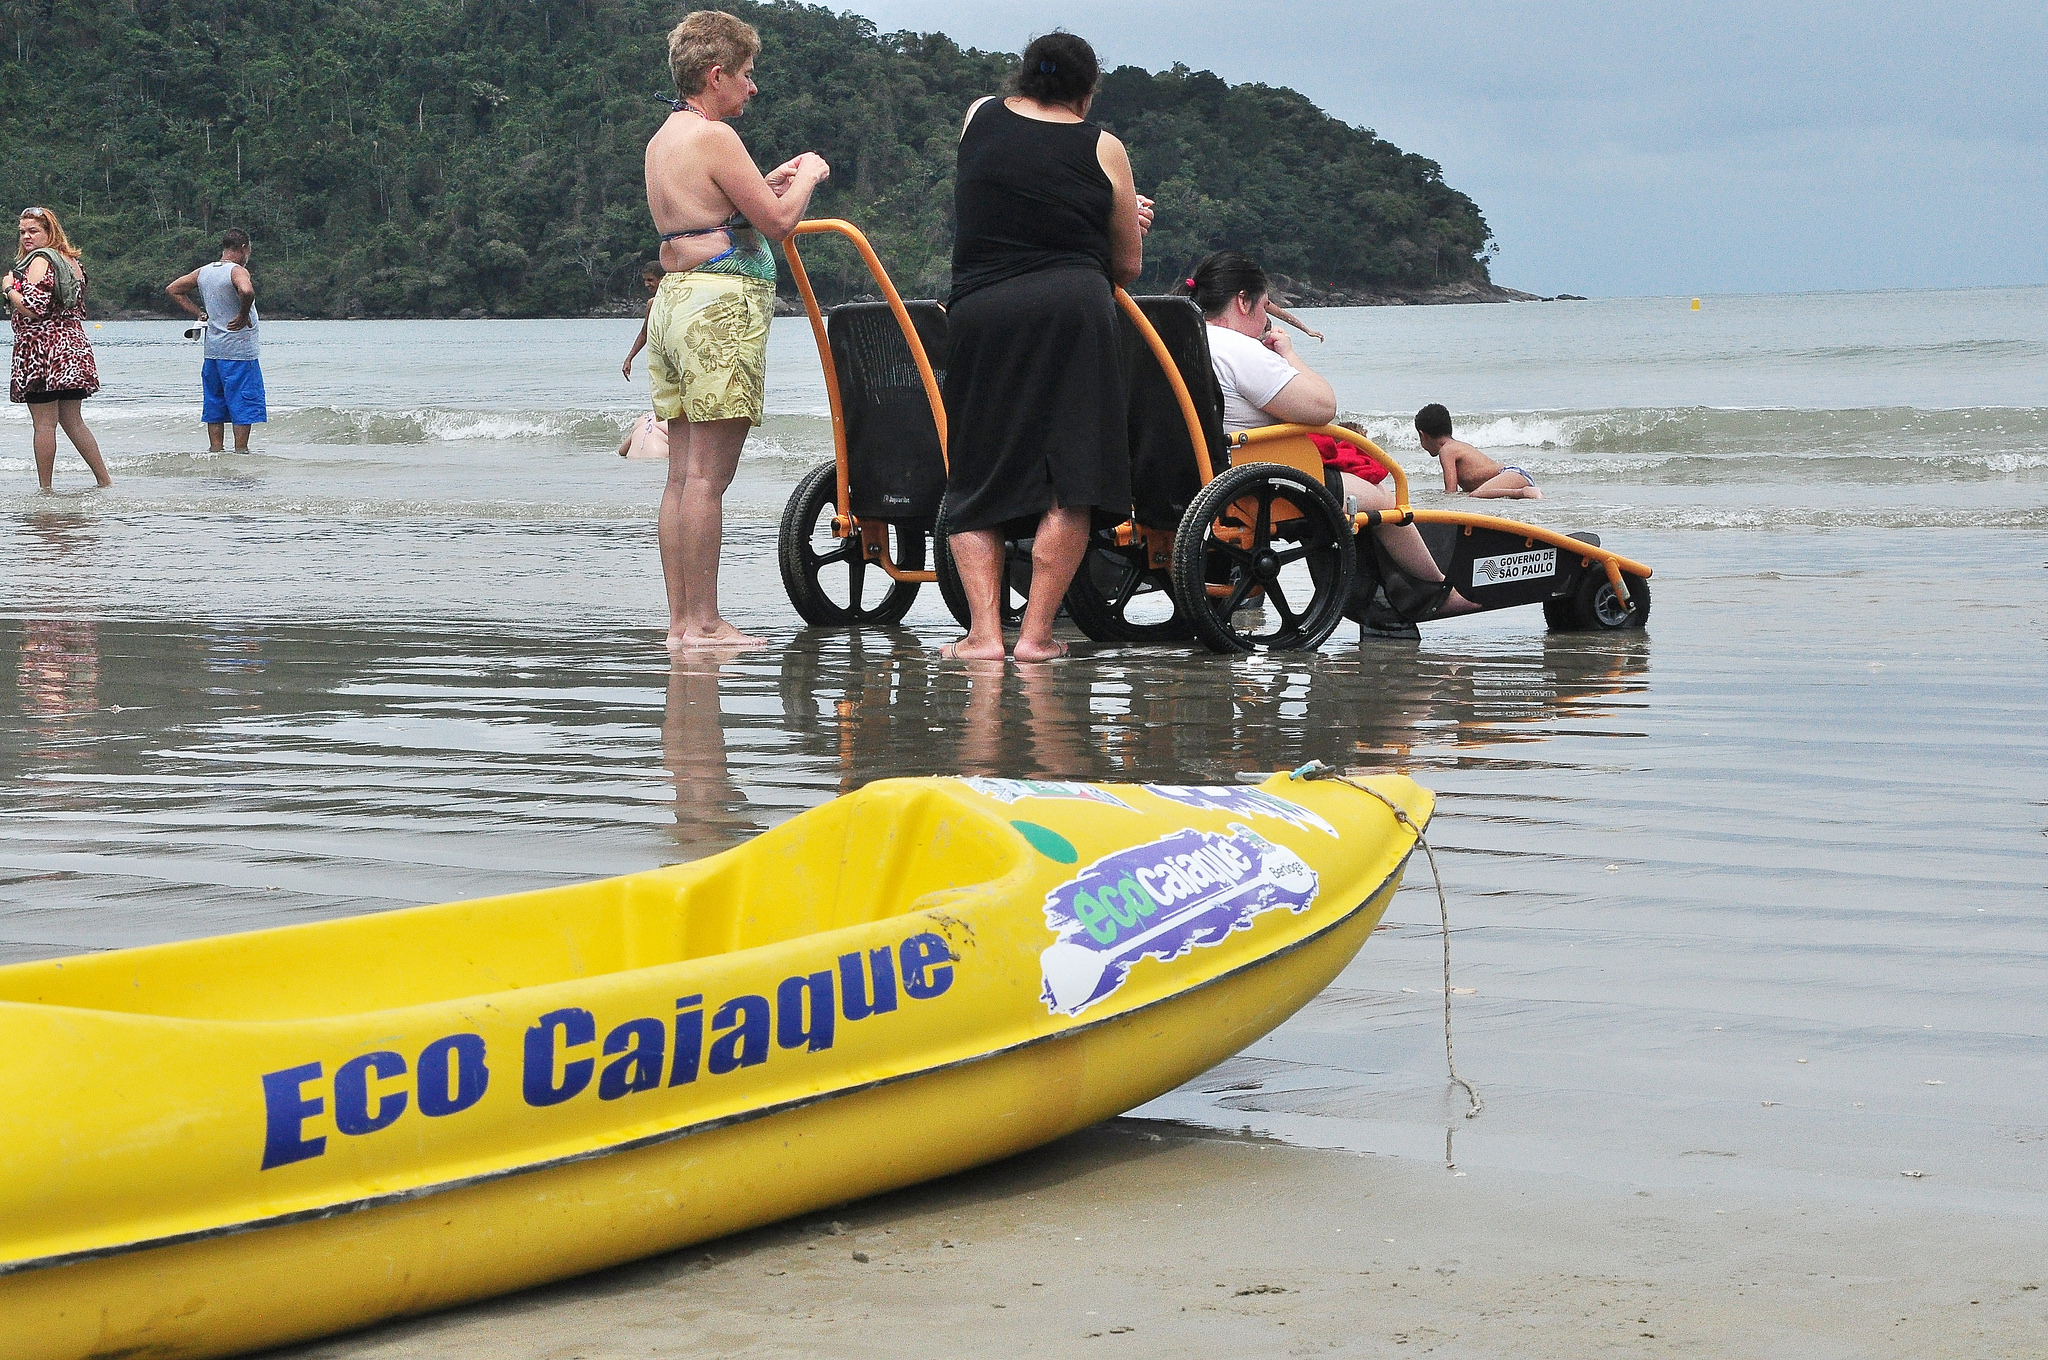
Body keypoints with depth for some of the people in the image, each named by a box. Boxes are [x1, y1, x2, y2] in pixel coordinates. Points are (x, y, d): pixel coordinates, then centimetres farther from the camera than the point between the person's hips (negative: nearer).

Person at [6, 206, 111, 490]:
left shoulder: (40, 261, -10)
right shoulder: (71, 261, 17)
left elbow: (33, 308, -20)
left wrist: (9, 288, -5)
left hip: (42, 349, -9)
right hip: (73, 346, 9)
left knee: (44, 424, -5)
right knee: (73, 422, 14)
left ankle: (45, 489, -3)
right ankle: (105, 481, 12)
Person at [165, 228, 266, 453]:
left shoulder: (203, 272, 10)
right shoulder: (237, 271, -12)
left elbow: (172, 289, 21)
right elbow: (246, 291, -35)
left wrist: (198, 312, 15)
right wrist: (244, 315, -18)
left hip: (212, 350, 7)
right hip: (239, 350, -7)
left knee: (215, 405, 12)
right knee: (244, 404, -2)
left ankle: (215, 451, 12)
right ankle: (241, 451, -3)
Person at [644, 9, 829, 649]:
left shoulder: (663, 140, 18)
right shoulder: (713, 137, -11)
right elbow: (778, 220, -10)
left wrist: (772, 181, 25)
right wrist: (806, 177, 8)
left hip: (673, 299, 10)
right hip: (722, 305, -10)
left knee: (682, 474, 8)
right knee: (707, 476, -9)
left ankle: (680, 619, 9)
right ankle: (702, 622, -9)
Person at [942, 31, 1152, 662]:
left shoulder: (979, 118, 16)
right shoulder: (1103, 149, 9)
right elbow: (1128, 264, 15)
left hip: (979, 311, 2)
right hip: (1074, 310, -2)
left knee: (975, 486, 7)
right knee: (1070, 482, 1)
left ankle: (984, 632, -3)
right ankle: (1035, 634, -3)